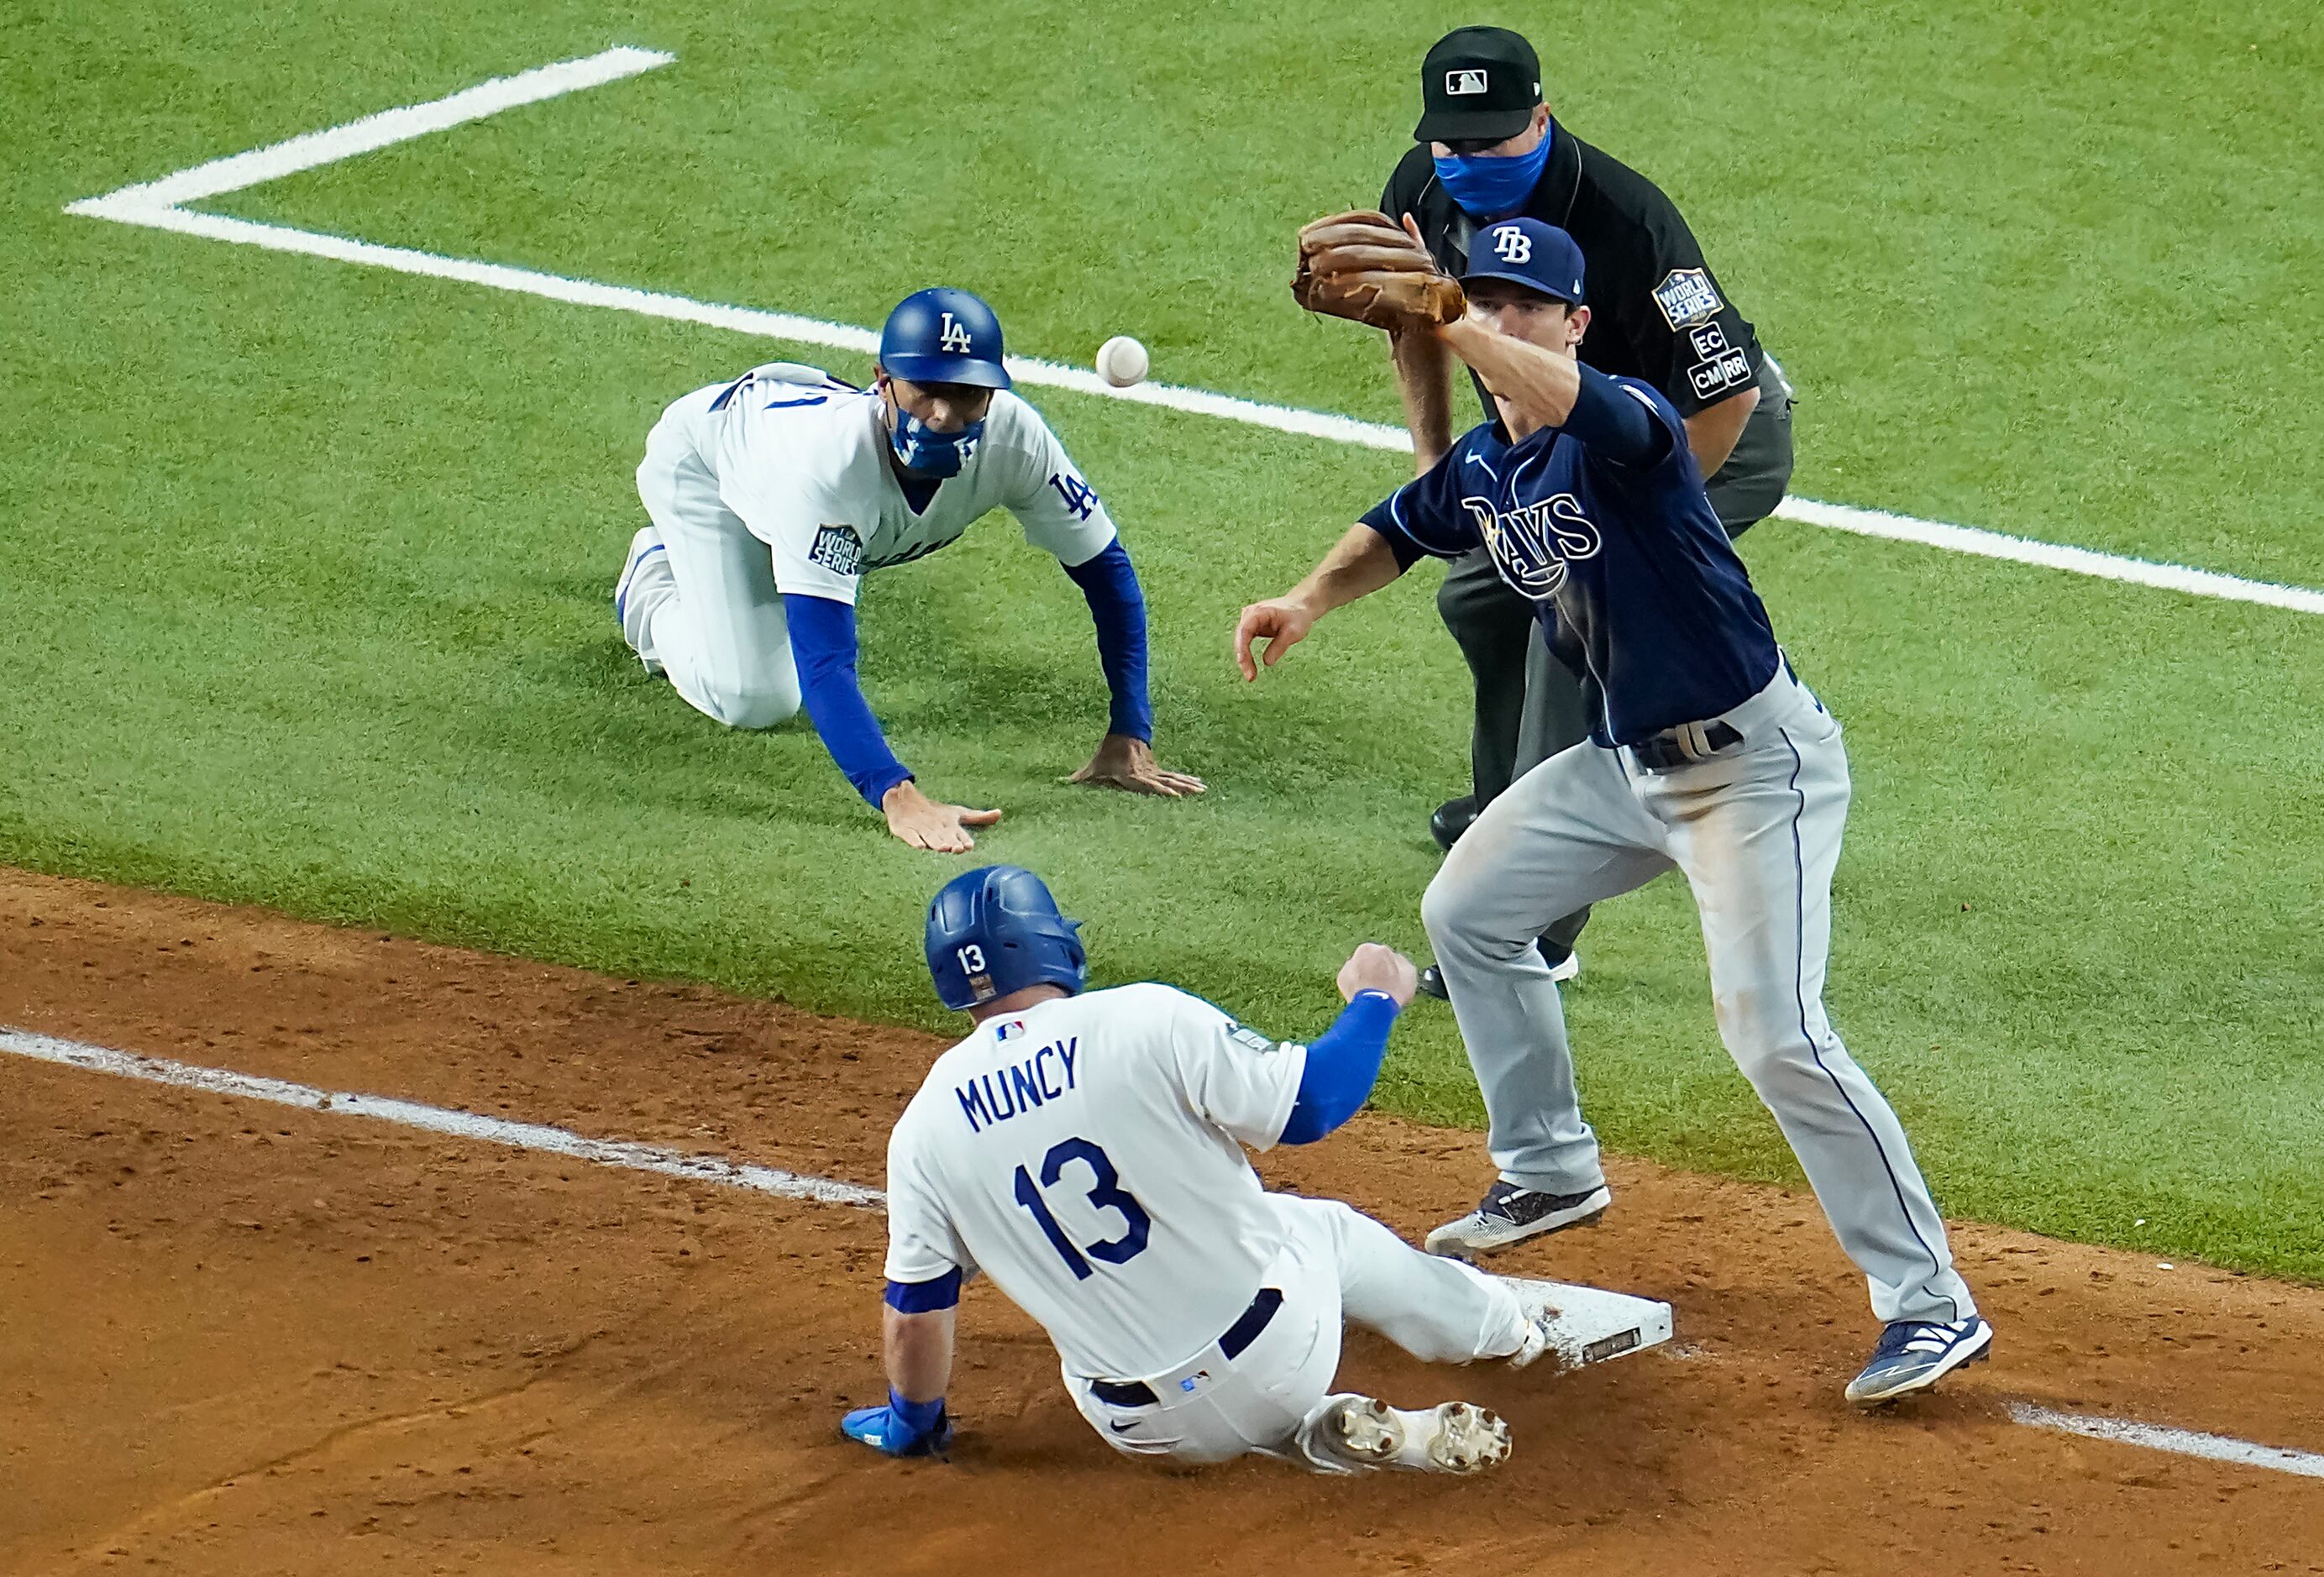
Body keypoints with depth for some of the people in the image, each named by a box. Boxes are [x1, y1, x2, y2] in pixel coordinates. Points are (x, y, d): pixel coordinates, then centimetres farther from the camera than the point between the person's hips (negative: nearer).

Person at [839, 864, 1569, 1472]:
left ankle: (1317, 1433, 7)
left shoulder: (925, 1126, -6)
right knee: (1327, 1228, 30)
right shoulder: (1146, 1021, -16)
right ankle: (1505, 1322, 48)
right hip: (1278, 1356, -1)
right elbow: (1312, 1104, -12)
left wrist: (910, 1423, 22)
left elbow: (916, 1308, 3)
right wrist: (1373, 1000, 6)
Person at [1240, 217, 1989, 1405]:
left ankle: (1931, 1305, -13)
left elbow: (1579, 407, -47)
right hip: (1625, 761, 10)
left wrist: (1446, 321, -59)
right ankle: (1550, 1172, 37)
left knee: (1774, 1034, -19)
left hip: (1753, 762, -10)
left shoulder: (1624, 422, -22)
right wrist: (1311, 599, 5)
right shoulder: (1479, 467, 5)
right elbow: (1396, 533, 24)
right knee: (1466, 911, 20)